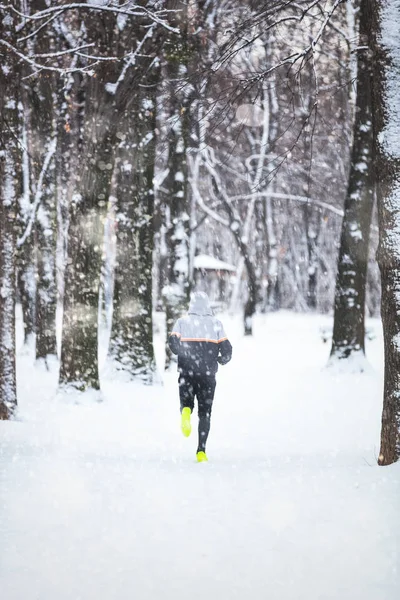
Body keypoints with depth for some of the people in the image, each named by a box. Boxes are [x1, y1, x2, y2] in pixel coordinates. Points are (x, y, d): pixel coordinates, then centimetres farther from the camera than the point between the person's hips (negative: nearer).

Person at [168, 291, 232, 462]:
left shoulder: (182, 322, 1)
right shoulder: (216, 323, 2)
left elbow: (173, 343, -14)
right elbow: (226, 350, -1)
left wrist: (184, 354, 3)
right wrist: (221, 360, 20)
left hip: (187, 373, 0)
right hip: (208, 375, 0)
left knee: (187, 403, 18)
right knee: (205, 412, 10)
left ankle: (186, 411, -21)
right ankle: (201, 451, -2)